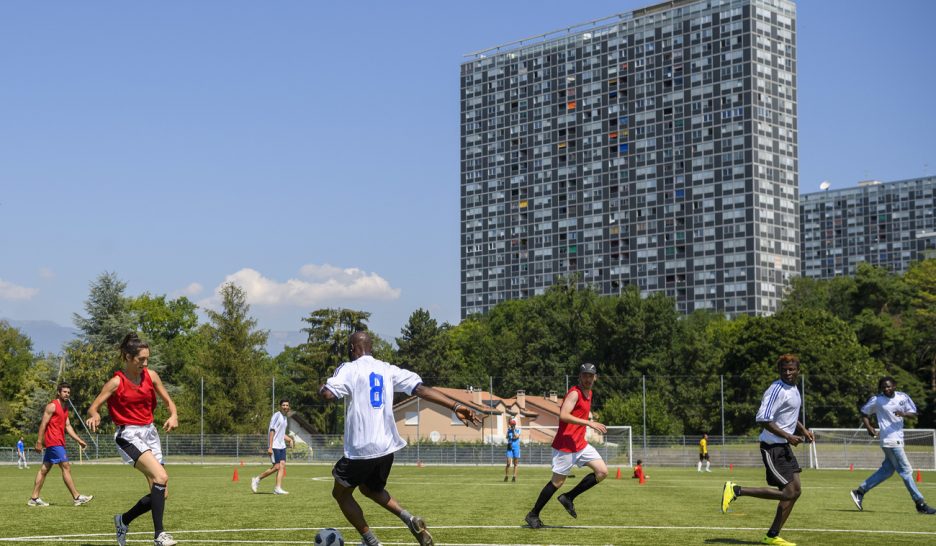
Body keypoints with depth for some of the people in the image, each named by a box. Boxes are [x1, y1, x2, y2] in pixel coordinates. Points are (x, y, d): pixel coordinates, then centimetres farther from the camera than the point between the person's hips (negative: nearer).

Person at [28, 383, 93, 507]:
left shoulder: (65, 408, 19)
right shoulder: (52, 406, -8)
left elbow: (68, 426, 19)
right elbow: (43, 424, -12)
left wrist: (79, 440, 12)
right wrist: (39, 442, -17)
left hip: (59, 442, 9)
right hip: (53, 441, -9)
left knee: (44, 469, 10)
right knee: (66, 467, -12)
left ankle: (34, 498, 12)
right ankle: (76, 497, -13)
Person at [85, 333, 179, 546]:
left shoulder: (151, 376, 4)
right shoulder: (116, 382, -9)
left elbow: (168, 401, 11)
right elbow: (92, 408, -8)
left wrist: (173, 416, -10)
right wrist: (95, 416, -32)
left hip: (150, 433, 6)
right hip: (129, 435, -6)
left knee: (159, 494, 1)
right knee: (161, 477, -28)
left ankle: (123, 520, 27)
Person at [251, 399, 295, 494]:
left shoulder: (285, 418, 17)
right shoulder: (276, 416, -9)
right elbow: (272, 431, -15)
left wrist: (290, 439, 10)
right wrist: (270, 447, -20)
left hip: (281, 446, 8)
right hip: (274, 446, -8)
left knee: (282, 466, -3)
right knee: (276, 467, -10)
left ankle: (278, 488, -5)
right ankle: (257, 479, 5)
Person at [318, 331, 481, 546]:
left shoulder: (349, 369, -7)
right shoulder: (387, 369, 8)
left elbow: (328, 394, -22)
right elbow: (421, 389, -2)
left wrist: (321, 389, 3)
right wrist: (455, 407, -6)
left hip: (360, 449, -6)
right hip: (387, 447, 6)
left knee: (340, 494, 17)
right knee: (371, 490, 29)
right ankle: (409, 519, 6)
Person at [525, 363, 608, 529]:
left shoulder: (589, 394, 13)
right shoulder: (574, 393, -15)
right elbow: (563, 416, -28)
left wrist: (588, 414, 13)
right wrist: (589, 423, -29)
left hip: (580, 445, 8)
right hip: (565, 445, -8)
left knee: (602, 472, -1)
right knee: (557, 482, -2)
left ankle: (569, 497, 9)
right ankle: (533, 515, 12)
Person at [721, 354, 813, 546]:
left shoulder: (793, 389, 14)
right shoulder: (777, 390, -17)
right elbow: (763, 419, -24)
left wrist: (803, 430, 16)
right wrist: (788, 436, -21)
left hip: (784, 446, 10)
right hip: (772, 447, -10)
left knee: (795, 490, 8)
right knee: (788, 492, -12)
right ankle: (736, 490, -6)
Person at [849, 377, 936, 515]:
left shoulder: (903, 397, 5)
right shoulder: (876, 400, -5)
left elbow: (913, 413, 3)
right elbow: (864, 413, 7)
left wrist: (903, 414, -18)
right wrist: (869, 428, -7)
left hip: (898, 439, 6)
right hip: (889, 440, -6)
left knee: (887, 470, 12)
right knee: (906, 471, -6)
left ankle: (860, 492, 20)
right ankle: (920, 504, -2)